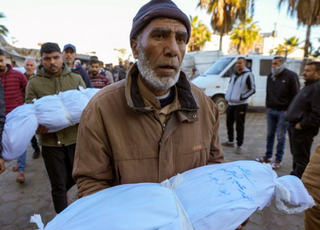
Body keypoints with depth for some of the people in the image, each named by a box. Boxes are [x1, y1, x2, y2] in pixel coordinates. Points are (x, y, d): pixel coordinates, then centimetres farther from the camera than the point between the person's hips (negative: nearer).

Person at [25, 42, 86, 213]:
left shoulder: (76, 79, 5)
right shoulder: (34, 83, 2)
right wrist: (36, 125, -22)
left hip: (75, 137, 1)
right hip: (50, 141, -1)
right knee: (57, 185, 10)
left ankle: (63, 191, 53)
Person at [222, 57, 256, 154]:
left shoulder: (248, 75, -7)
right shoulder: (234, 75, 14)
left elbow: (252, 90, -10)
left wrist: (242, 97, -18)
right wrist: (227, 96, 9)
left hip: (240, 105, -7)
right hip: (230, 104, 7)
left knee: (239, 126, -2)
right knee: (229, 123, 14)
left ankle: (239, 146, 8)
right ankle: (230, 141, 31)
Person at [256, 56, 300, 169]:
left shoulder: (291, 75, -8)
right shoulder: (270, 76, 11)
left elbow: (296, 95, -8)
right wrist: (267, 106, 11)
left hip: (283, 112, -6)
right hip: (271, 111, 6)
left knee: (280, 136, 0)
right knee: (270, 134, 13)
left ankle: (278, 160, 12)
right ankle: (268, 156, 25)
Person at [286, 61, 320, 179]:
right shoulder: (309, 85, 14)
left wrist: (301, 125, -19)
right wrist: (293, 123, 14)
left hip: (302, 129, -10)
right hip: (294, 126, 10)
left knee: (301, 158, 2)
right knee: (296, 155, 22)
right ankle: (294, 176, 38)